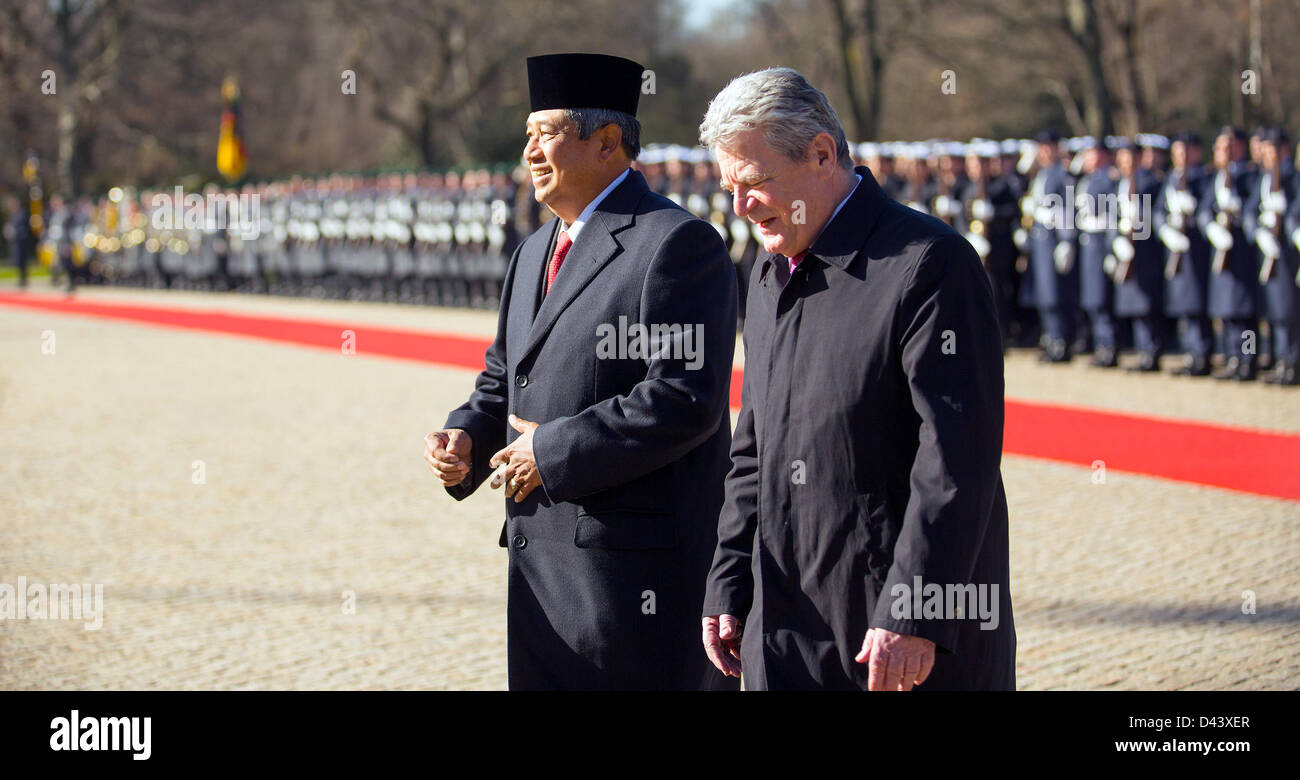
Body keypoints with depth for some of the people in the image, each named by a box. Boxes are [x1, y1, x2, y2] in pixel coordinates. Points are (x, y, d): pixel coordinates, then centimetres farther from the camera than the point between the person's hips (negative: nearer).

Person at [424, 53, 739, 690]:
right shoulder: (534, 254, 19)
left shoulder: (677, 244, -10)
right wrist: (466, 437, 3)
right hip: (540, 560, 9)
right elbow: (502, 382, 25)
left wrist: (553, 452, -17)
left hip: (633, 565, -9)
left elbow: (685, 398, -20)